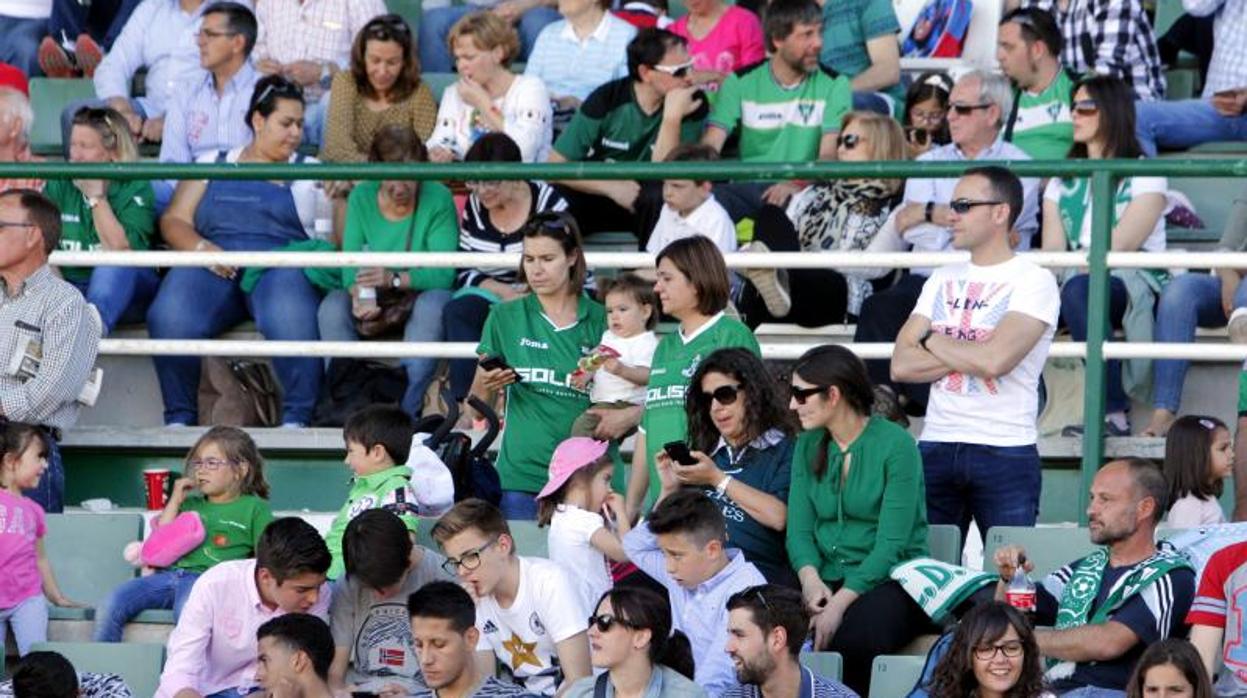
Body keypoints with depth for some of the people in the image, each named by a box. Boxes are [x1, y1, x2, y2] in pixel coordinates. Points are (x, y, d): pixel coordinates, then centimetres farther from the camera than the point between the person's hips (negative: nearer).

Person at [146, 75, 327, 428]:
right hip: (213, 264, 1)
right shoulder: (213, 164, 23)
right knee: (169, 317, -33)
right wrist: (202, 248, -7)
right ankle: (179, 419, -19)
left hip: (280, 266, -1)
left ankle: (296, 419, -31)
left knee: (290, 318, -39)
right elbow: (173, 220, 13)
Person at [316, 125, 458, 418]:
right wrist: (358, 295, -34)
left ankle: (407, 410, -35)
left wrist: (396, 279, -38)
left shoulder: (438, 199, -13)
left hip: (421, 293, -2)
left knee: (432, 305, -36)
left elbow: (444, 273, -22)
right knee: (333, 307, -27)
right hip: (375, 305, 2)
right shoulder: (362, 197, -4)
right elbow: (350, 262, -11)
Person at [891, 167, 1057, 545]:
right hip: (935, 446, 5)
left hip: (1005, 453, -5)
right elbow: (901, 365, 5)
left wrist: (933, 341, -1)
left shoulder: (1034, 282, -2)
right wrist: (971, 355, -7)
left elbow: (995, 359, -18)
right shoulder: (943, 280, 15)